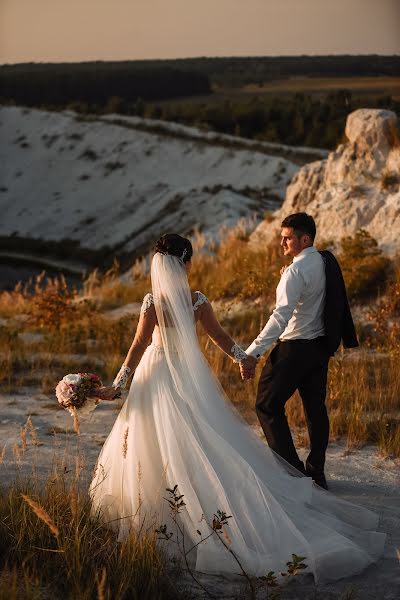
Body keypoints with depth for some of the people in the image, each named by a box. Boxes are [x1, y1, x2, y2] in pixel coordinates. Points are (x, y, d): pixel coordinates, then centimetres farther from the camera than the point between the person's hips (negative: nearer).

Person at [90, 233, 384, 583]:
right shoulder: (198, 300, -8)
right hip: (192, 378, 3)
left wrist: (119, 384, -10)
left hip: (159, 379, -3)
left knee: (162, 448, 4)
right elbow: (219, 336, 3)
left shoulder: (154, 302, -17)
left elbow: (139, 345, -16)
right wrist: (242, 357, 20)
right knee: (209, 443, 11)